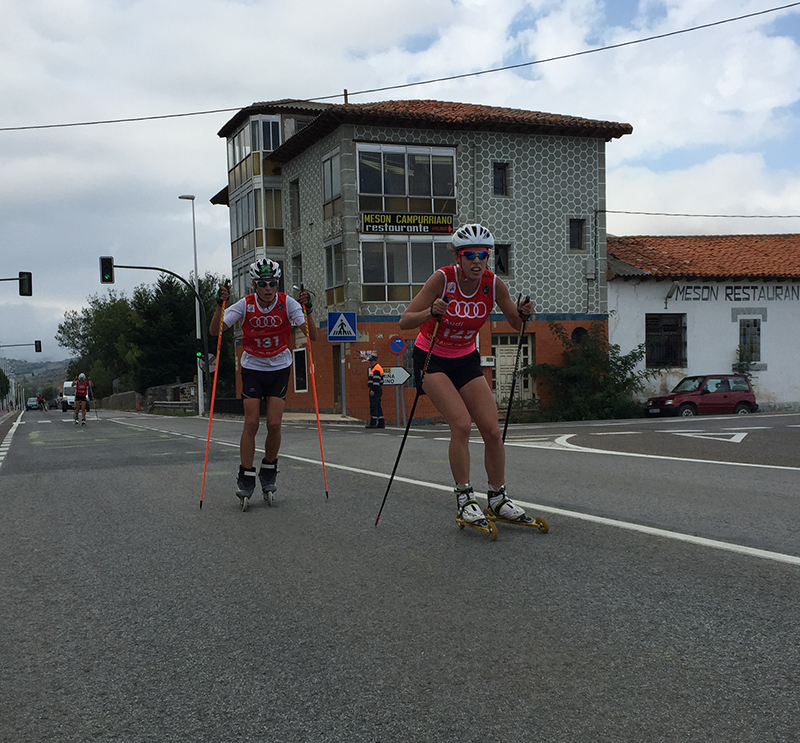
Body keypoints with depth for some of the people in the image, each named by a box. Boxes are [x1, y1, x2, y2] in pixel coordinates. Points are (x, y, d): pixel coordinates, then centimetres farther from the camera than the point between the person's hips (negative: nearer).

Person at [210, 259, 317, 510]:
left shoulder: (287, 303, -13)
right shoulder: (245, 304, -12)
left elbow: (312, 336, -18)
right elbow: (215, 330, -14)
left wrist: (307, 310, -33)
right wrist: (220, 305, -28)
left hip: (279, 369, 0)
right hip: (252, 369, 0)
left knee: (274, 424, -9)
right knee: (251, 423, -8)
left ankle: (269, 472, 14)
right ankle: (245, 478, 2)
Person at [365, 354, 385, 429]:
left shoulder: (376, 369, -12)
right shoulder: (374, 368, 22)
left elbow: (376, 380, -20)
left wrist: (373, 390, -23)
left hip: (375, 390, -11)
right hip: (376, 390, 11)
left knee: (373, 406, -11)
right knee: (377, 406, 11)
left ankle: (373, 423, -12)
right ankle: (381, 423, 12)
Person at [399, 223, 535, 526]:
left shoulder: (494, 284, -12)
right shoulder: (443, 279, -22)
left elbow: (516, 325, 1)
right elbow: (405, 322, -22)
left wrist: (523, 314, -21)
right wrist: (432, 312, -41)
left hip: (466, 360, 4)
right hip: (431, 359, -4)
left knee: (492, 430, -3)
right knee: (461, 424, -22)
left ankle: (498, 499, 14)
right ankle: (465, 499, -8)